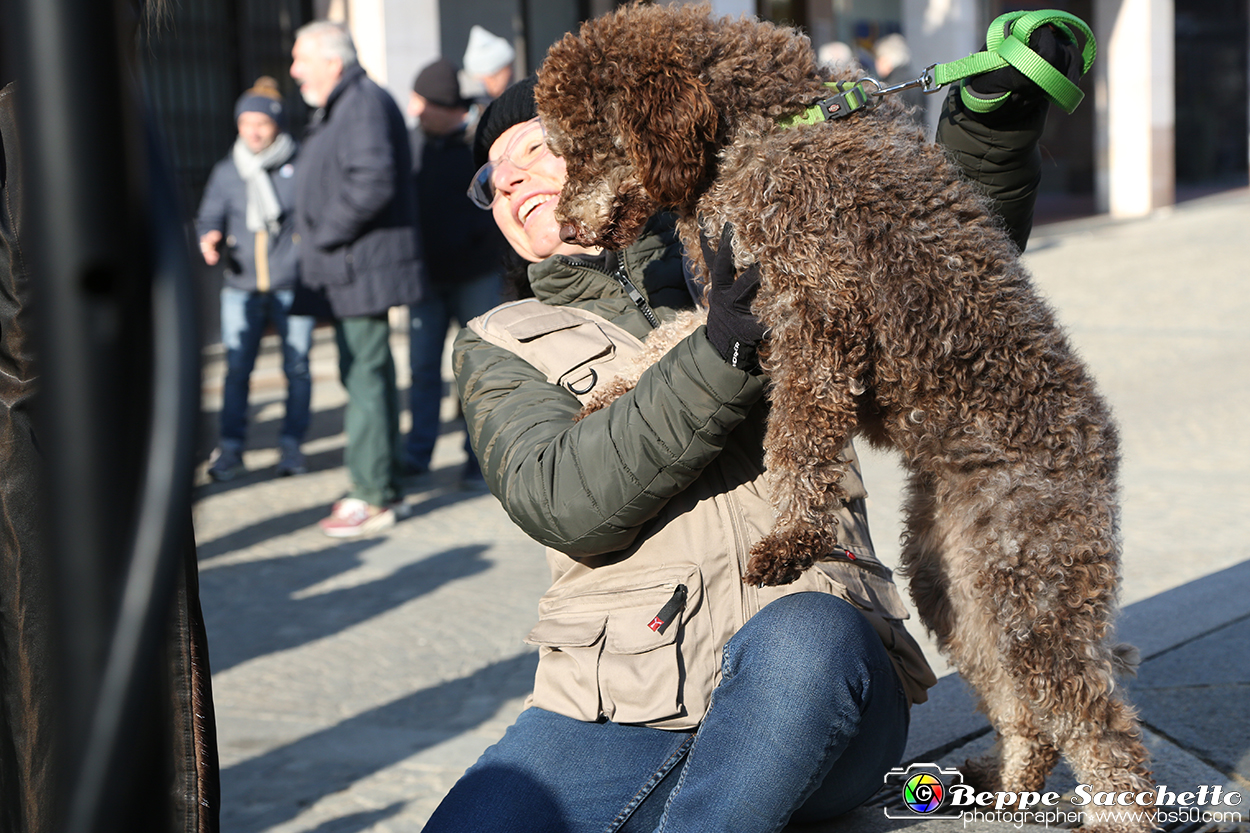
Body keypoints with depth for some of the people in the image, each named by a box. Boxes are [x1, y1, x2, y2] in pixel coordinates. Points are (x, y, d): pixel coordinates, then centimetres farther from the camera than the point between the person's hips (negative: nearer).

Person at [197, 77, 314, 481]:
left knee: (297, 367, 2)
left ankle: (291, 444, 14)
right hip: (241, 287, 2)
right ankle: (230, 448, 5)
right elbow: (210, 216, 16)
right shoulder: (226, 171, 11)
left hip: (294, 285, -2)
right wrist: (209, 239, -4)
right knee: (236, 368, -1)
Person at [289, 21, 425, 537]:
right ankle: (383, 485, 23)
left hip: (364, 266, -11)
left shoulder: (365, 104, -15)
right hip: (348, 269, 11)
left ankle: (374, 498, -4)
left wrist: (326, 234, -19)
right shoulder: (337, 109, 19)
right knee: (366, 373, 15)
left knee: (364, 375, -8)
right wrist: (319, 243, 11)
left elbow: (373, 182, -28)